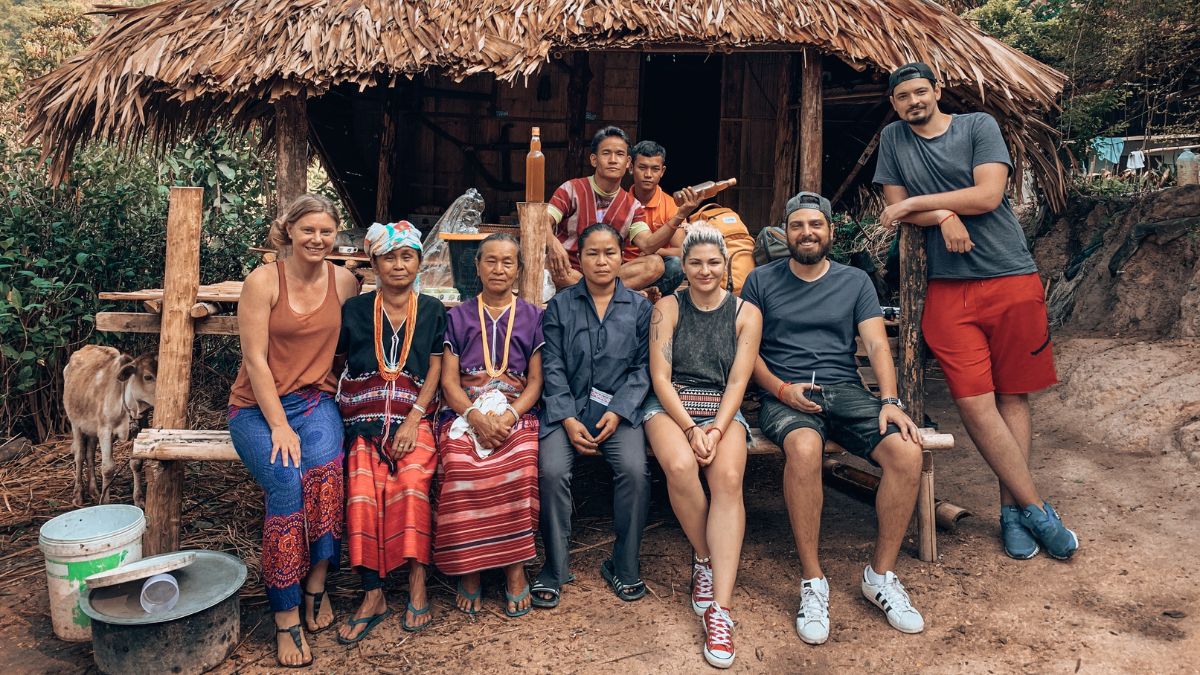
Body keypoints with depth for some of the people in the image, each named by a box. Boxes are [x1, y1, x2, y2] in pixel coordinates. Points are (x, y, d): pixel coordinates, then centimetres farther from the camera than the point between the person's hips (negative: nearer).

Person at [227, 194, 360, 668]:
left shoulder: (345, 281, 2)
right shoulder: (263, 281, -7)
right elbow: (256, 360, -11)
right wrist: (279, 426, -17)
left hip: (315, 400, 2)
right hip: (258, 406, -2)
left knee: (325, 465, -30)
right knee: (286, 482, -27)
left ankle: (317, 583, -14)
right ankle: (286, 618, -17)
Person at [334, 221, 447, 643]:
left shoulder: (432, 311, 11)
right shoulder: (355, 310, 11)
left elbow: (435, 371, 5)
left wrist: (412, 421, -9)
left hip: (413, 416, 0)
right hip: (363, 418, 1)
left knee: (412, 481, -30)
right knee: (362, 488, -26)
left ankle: (417, 586, -18)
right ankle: (373, 595, -15)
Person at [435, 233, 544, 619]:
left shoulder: (532, 317, 15)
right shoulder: (458, 317, 15)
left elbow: (536, 381, 7)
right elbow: (449, 381, 6)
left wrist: (508, 417, -13)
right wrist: (477, 417, -14)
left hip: (517, 413, 0)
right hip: (465, 413, 1)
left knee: (519, 467, -33)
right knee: (460, 468, -31)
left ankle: (516, 569, -18)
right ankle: (469, 569, -15)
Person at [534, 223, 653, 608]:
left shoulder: (639, 308, 10)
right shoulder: (560, 306, 9)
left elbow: (642, 369, 5)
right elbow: (552, 368, 3)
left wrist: (617, 412, -9)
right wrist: (568, 420, -10)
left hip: (618, 408, 0)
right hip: (567, 407, 0)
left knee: (635, 469, -26)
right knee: (551, 470, -26)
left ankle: (625, 567, -5)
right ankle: (554, 570, -8)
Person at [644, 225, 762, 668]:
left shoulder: (746, 313, 7)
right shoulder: (667, 308, 6)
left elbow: (738, 382, 0)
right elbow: (660, 377, -2)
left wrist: (716, 431, -16)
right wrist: (690, 428, -16)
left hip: (722, 408, 1)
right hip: (670, 405, 0)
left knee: (729, 478, -30)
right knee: (679, 466, -34)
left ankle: (720, 609, -30)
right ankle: (704, 559, -6)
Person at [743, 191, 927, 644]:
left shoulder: (855, 281, 15)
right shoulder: (761, 280, 10)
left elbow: (876, 344, 4)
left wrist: (890, 400, -12)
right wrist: (781, 388, -12)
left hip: (845, 390, 3)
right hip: (784, 394, -2)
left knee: (906, 451, -25)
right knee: (805, 448, -37)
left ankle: (881, 574, -6)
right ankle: (812, 582, -23)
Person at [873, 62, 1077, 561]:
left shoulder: (979, 126, 4)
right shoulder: (893, 139, 12)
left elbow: (988, 195, -9)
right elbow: (896, 208, 6)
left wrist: (916, 203, -6)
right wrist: (944, 216, -11)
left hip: (1010, 278, -1)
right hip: (948, 288, 1)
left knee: (1012, 394, 3)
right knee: (973, 400, -8)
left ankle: (1013, 508, 13)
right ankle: (1036, 508, 4)